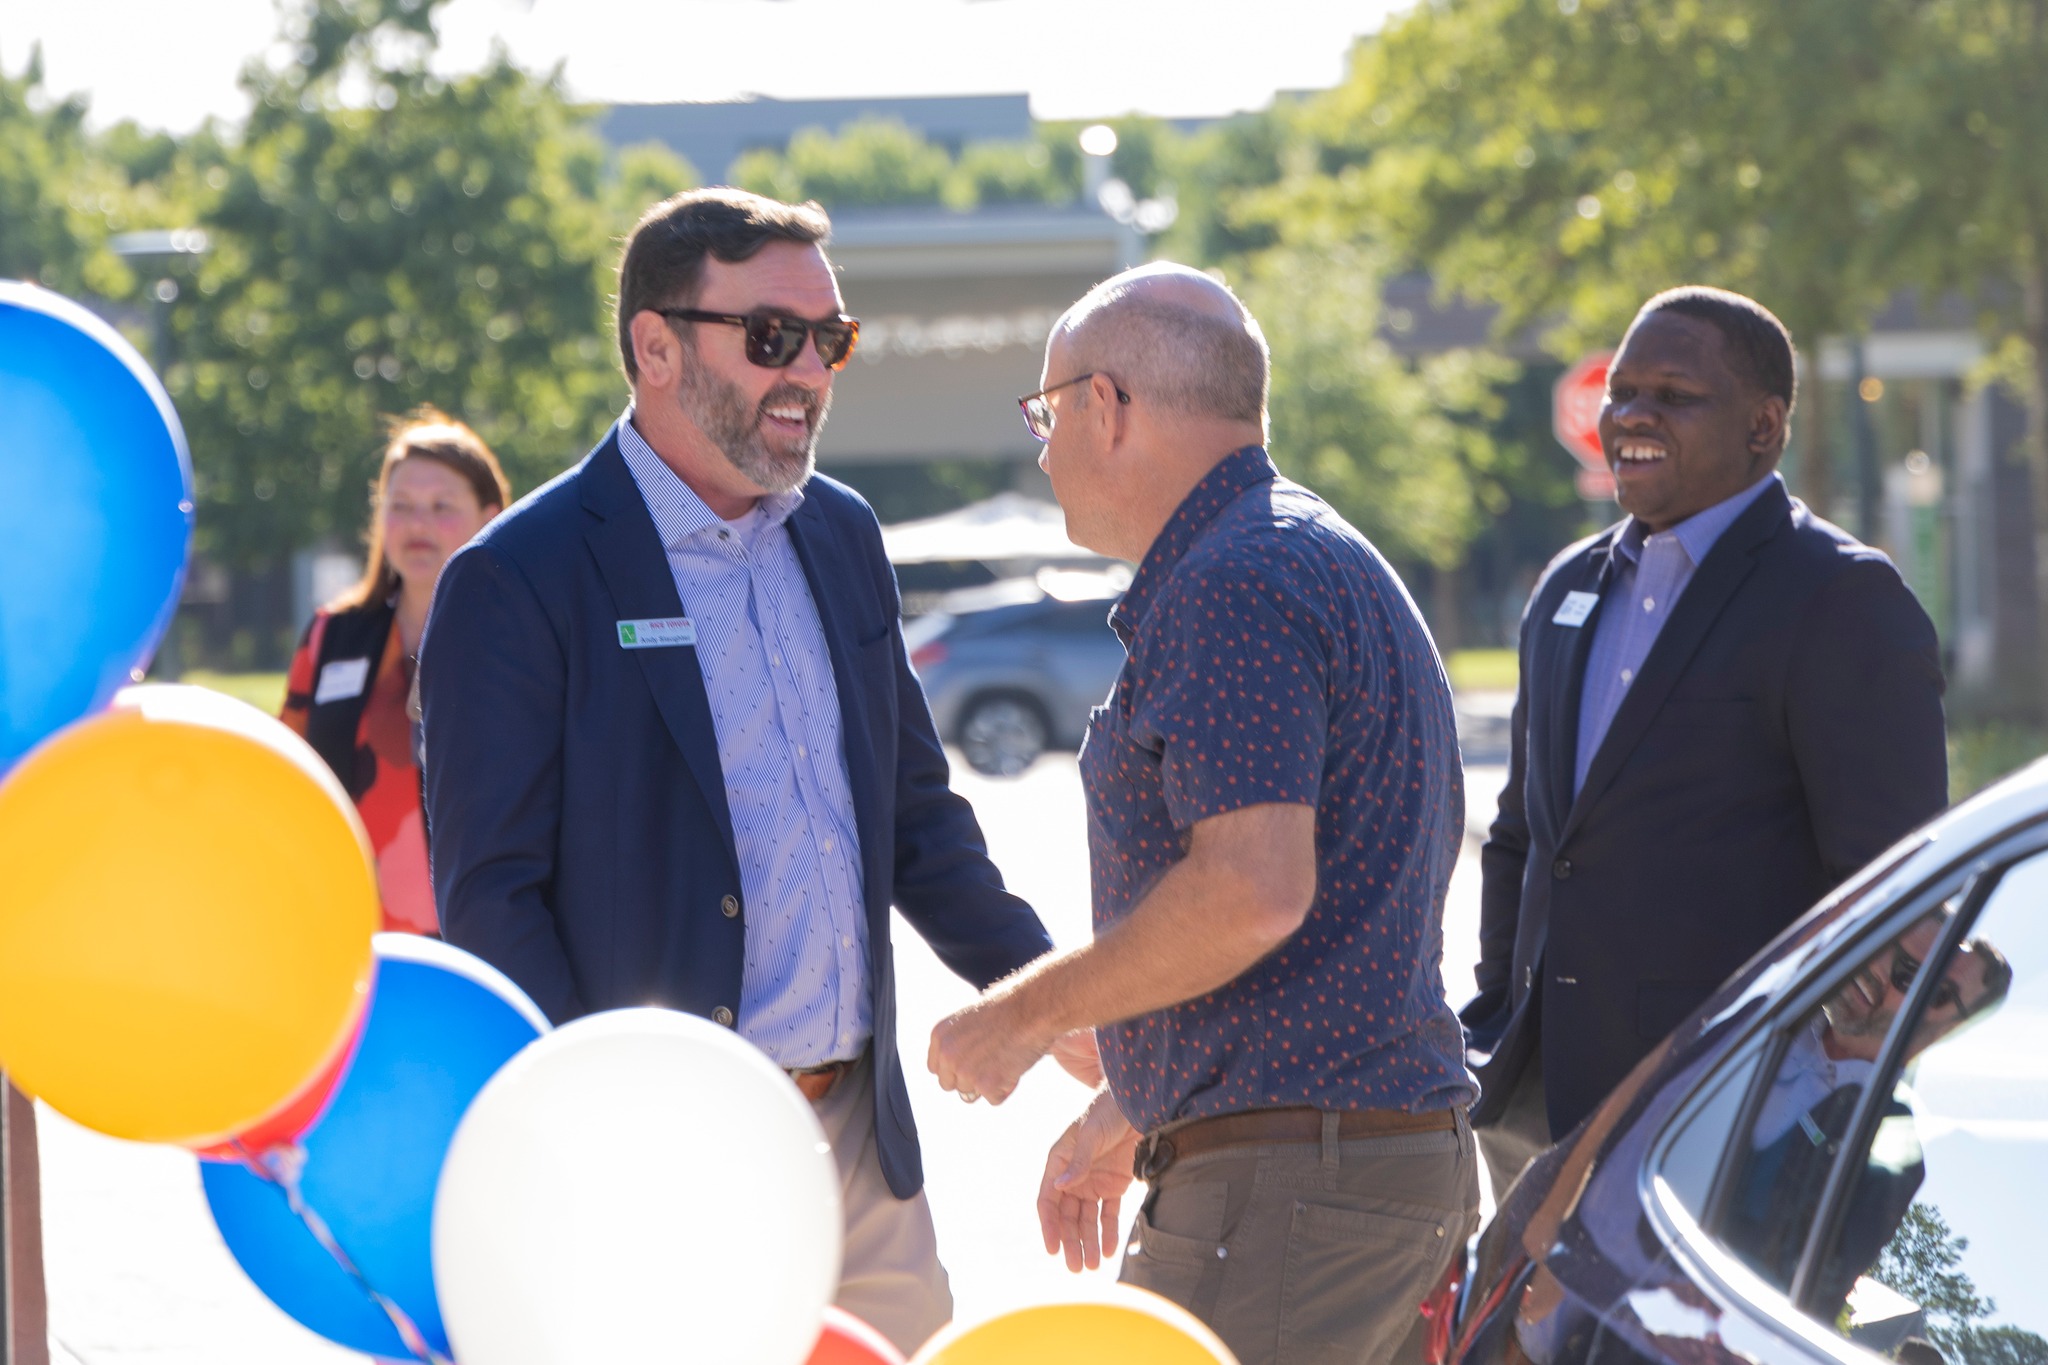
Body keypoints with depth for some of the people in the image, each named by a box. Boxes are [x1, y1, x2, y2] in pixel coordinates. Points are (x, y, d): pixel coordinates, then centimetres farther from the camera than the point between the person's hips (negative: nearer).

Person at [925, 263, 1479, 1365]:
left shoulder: (1236, 584, -13)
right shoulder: (1322, 560, 21)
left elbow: (1253, 892, -24)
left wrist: (1023, 1017, -13)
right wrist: (1133, 1114, 29)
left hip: (1285, 1183, -10)